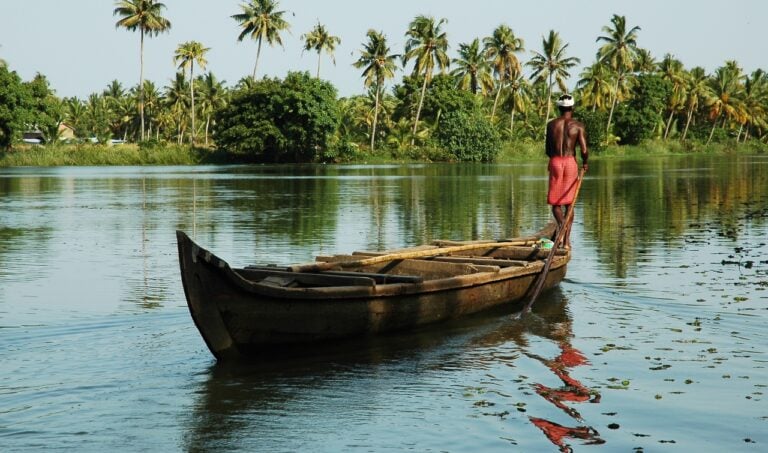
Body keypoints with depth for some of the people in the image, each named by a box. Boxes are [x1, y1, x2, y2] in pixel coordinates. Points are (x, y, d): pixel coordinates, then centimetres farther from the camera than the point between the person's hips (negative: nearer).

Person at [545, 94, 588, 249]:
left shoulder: (551, 124, 3)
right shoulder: (578, 126, -2)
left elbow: (548, 150, 7)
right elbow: (584, 151, -9)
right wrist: (585, 163, 12)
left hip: (555, 161, 0)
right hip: (571, 162, 0)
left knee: (555, 202, 9)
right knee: (569, 203, 10)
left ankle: (562, 225, -22)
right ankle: (567, 240, 8)